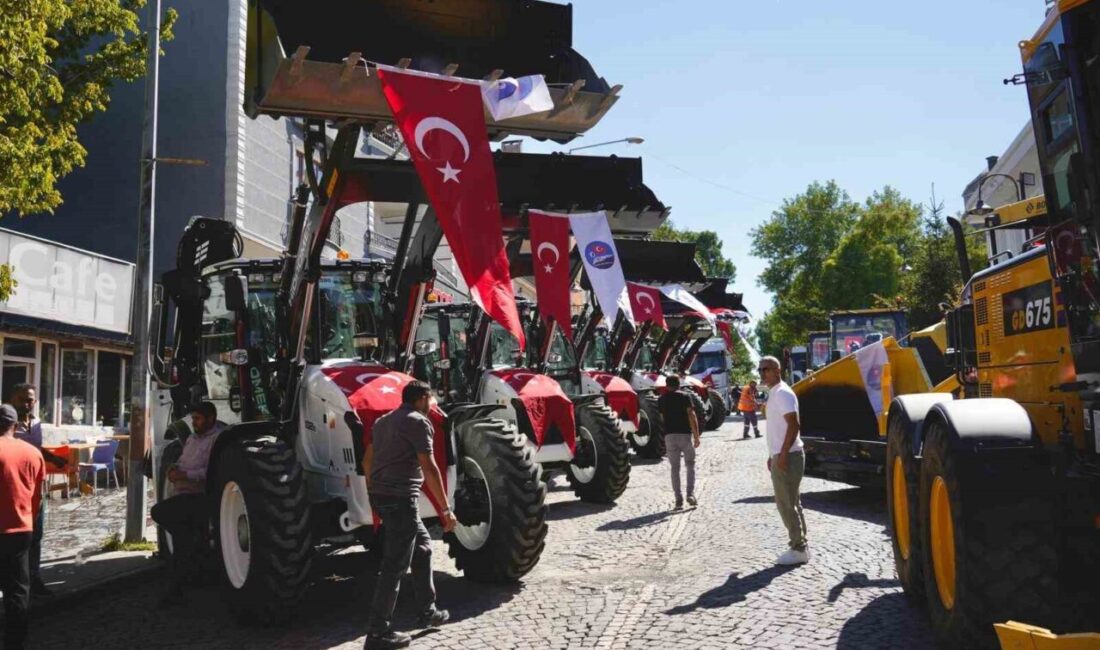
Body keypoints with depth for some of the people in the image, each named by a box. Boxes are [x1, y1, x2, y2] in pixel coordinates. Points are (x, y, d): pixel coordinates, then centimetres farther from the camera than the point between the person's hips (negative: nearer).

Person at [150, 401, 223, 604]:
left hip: (200, 497, -9)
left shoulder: (217, 439, -8)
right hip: (183, 495, 9)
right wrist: (174, 469, 7)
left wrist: (185, 475, -23)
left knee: (159, 511, -23)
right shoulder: (192, 438, 24)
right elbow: (182, 461, 32)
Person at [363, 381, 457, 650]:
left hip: (381, 495, 9)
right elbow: (429, 468, -15)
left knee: (422, 545, 21)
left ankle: (427, 611, 28)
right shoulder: (418, 421, -8)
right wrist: (446, 509, -13)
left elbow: (367, 461, 22)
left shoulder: (384, 421, 18)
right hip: (401, 497, -9)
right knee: (395, 565, -4)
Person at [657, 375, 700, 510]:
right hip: (685, 434, -2)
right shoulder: (685, 397, -3)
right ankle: (690, 494, -2)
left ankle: (678, 499, 2)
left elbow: (663, 418, 13)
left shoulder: (661, 400, 7)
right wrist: (696, 436, -10)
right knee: (690, 465, 11)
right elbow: (692, 417, -11)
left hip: (669, 435, 2)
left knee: (675, 468, 6)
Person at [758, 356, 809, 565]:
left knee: (786, 504, -6)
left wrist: (782, 454, -25)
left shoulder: (782, 393, -15)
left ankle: (798, 548, 0)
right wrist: (773, 455, 22)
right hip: (780, 456, 10)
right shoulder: (773, 394, 16)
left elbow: (793, 425, -23)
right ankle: (799, 546, 21)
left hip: (787, 457, -10)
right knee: (791, 502, 14)